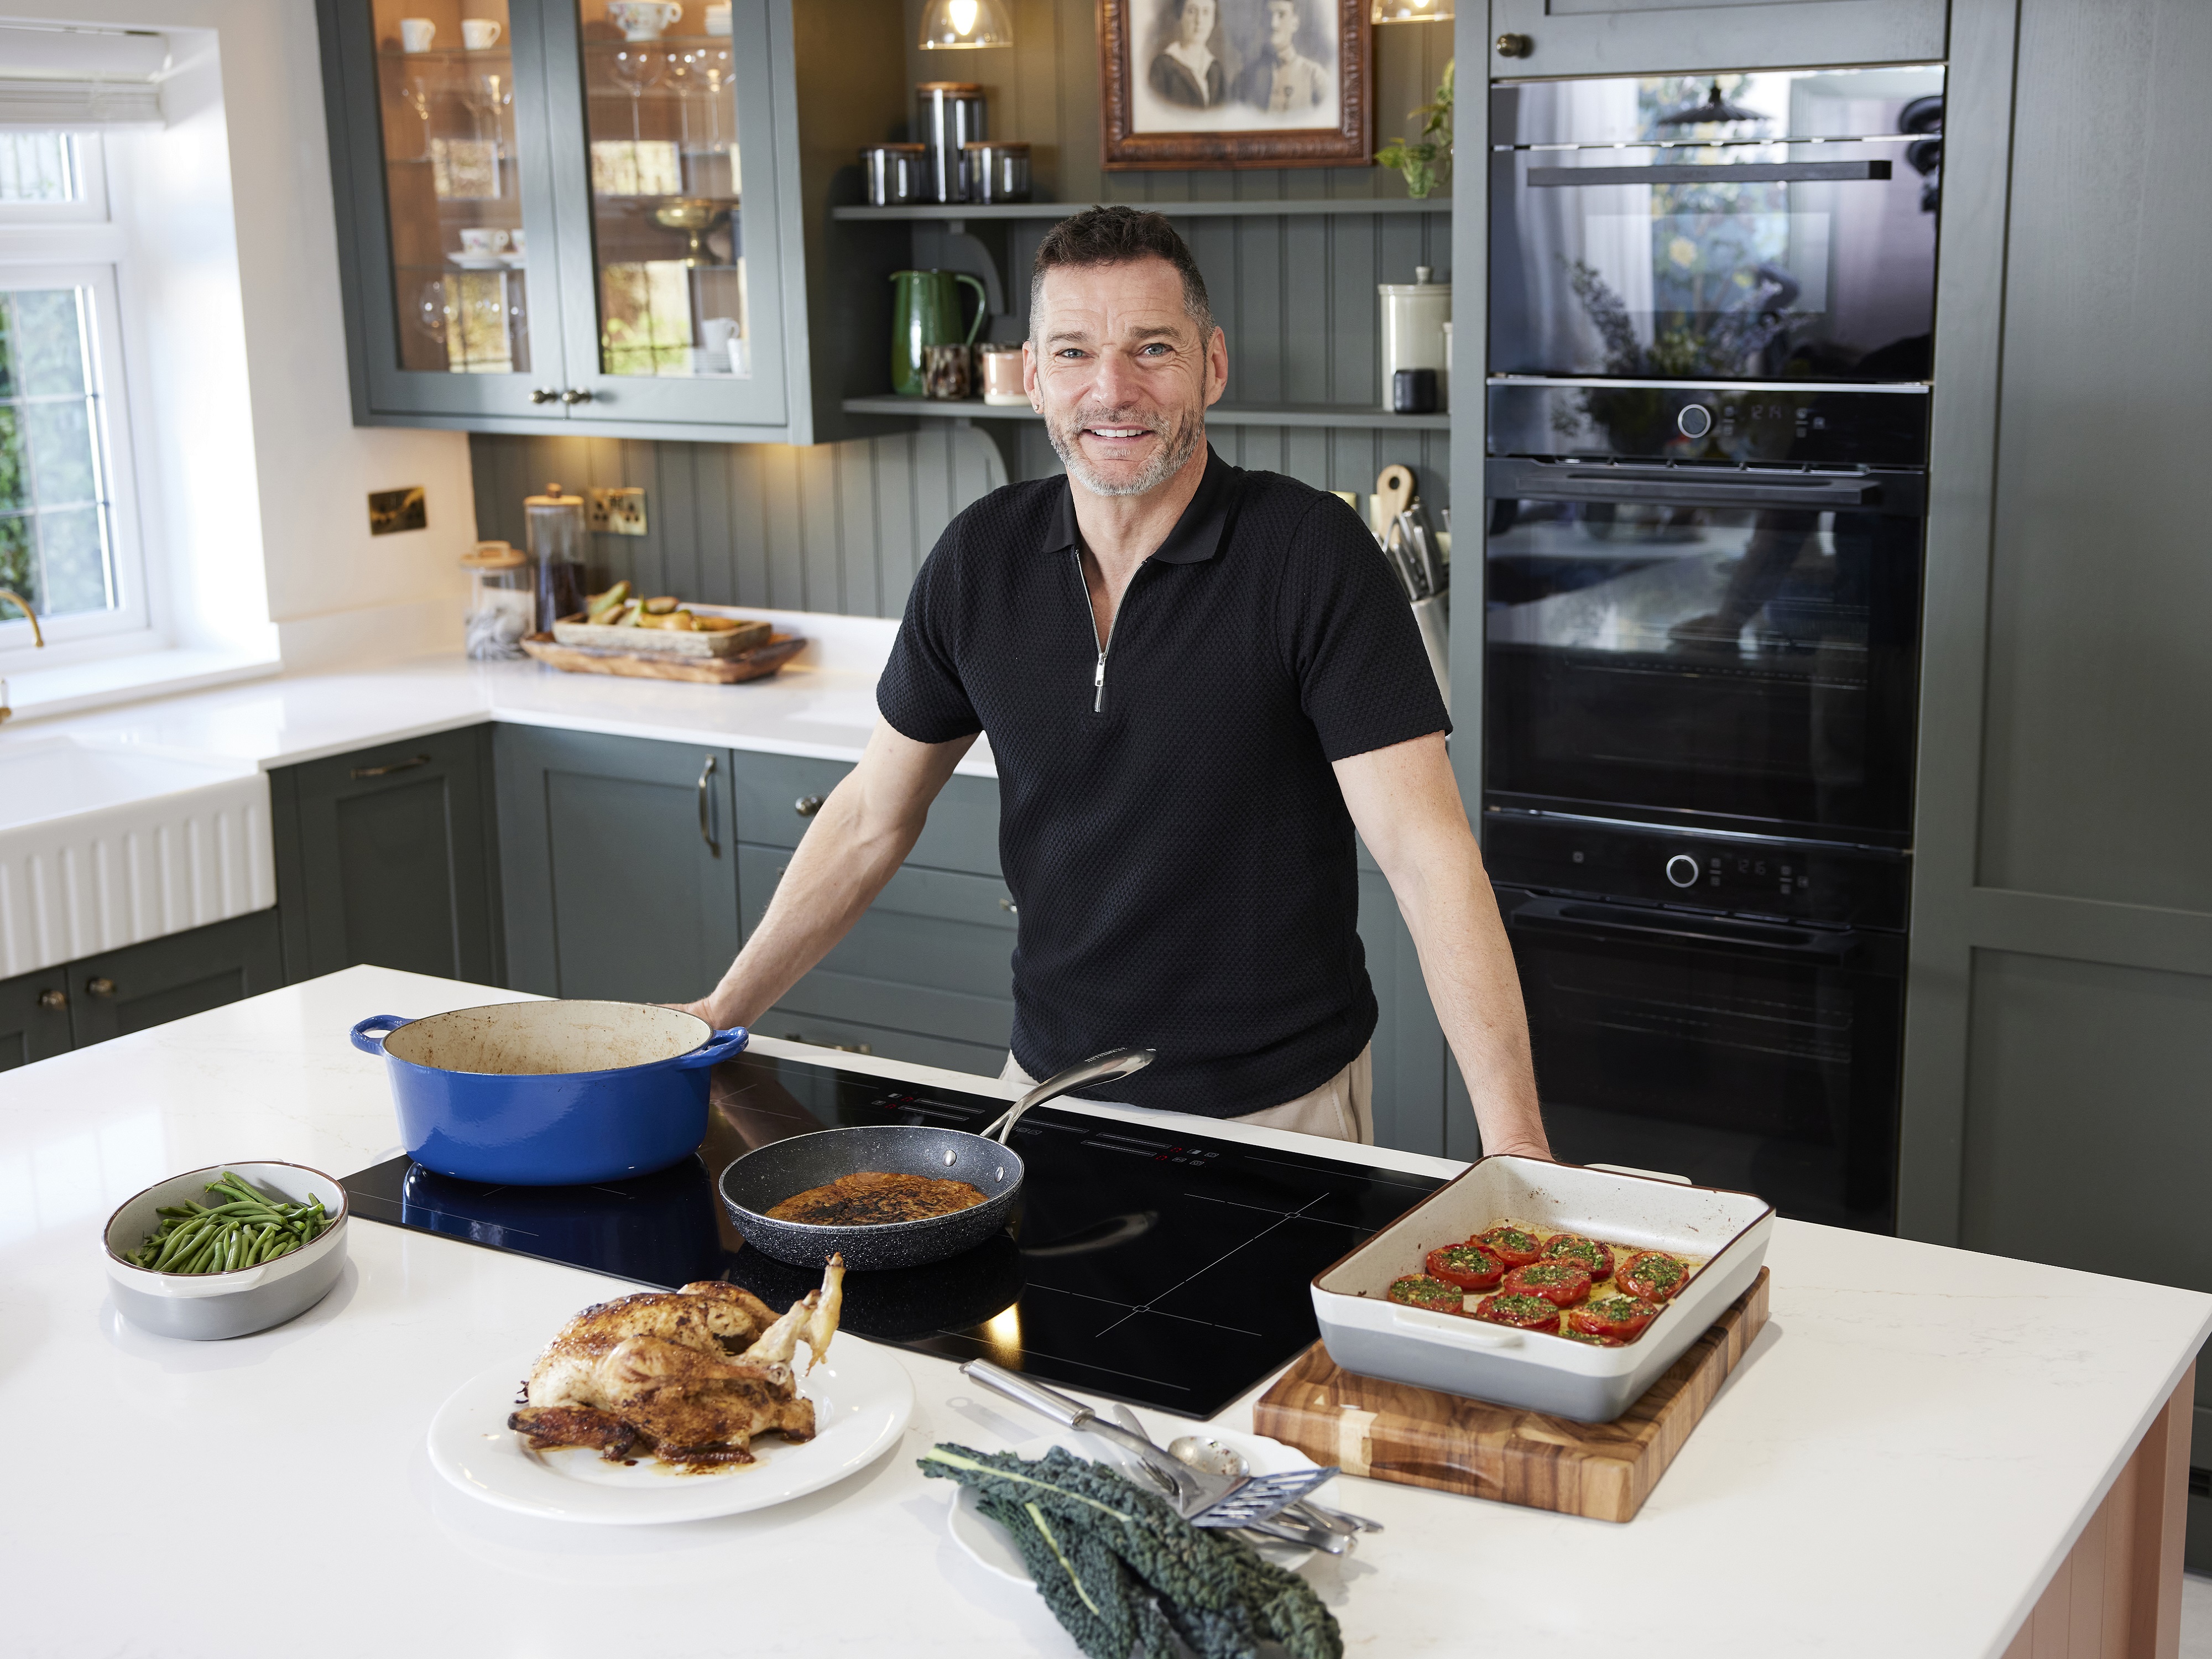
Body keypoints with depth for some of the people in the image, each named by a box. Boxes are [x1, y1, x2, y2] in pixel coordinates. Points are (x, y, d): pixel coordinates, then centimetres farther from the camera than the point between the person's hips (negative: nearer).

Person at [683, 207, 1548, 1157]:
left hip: (1280, 1112, -4)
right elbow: (872, 818, 8)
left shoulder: (1309, 552, -17)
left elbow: (1426, 853, -22)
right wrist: (721, 1015, 7)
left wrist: (1514, 1141, -30)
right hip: (1052, 1085, 4)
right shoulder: (980, 558, -3)